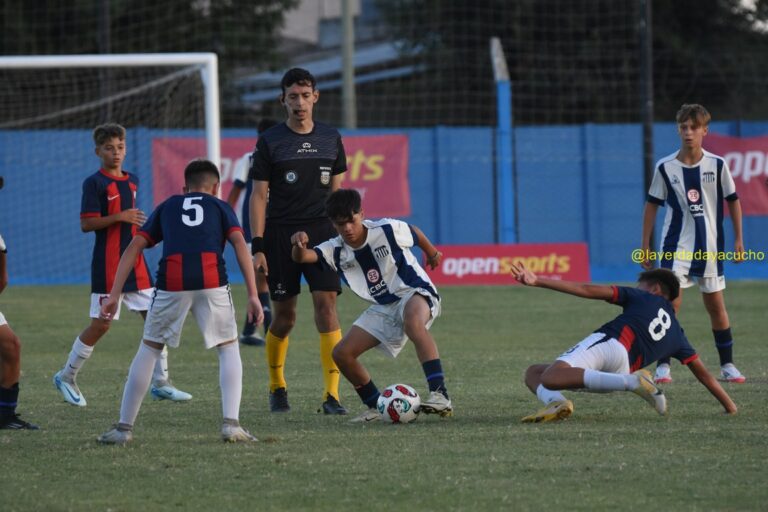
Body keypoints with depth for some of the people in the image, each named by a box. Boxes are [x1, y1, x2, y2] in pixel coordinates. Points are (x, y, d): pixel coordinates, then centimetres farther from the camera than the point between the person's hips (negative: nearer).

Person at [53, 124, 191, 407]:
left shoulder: (132, 181, 13)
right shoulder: (94, 183, -9)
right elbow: (86, 224, -16)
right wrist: (120, 217, -23)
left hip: (135, 264, 7)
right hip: (107, 265, -7)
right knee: (101, 324, -3)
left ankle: (160, 383, 9)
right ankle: (66, 377, 14)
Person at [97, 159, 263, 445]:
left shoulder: (167, 207, 29)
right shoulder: (220, 207, 25)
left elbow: (134, 247, 18)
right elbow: (239, 243, 8)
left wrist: (114, 295, 14)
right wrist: (253, 296, 2)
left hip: (172, 282, 1)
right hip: (212, 282, -1)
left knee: (149, 349, 17)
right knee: (228, 349, 17)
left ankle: (124, 428, 17)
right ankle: (231, 424, 1)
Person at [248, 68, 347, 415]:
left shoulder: (330, 139, 9)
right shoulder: (270, 141, -1)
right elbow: (259, 195, -2)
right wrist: (257, 246, -9)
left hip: (321, 232, 2)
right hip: (280, 235, -2)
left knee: (326, 305, -11)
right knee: (284, 316, 3)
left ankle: (332, 395, -12)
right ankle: (277, 387, 26)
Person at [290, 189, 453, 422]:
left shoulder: (387, 230, -15)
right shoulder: (336, 251, -7)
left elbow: (415, 233, 7)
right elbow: (303, 257, -24)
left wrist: (432, 253, 26)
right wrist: (299, 247, -49)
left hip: (415, 292, -6)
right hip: (383, 308, 6)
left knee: (413, 322, -41)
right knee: (342, 354, -6)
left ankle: (439, 395, -50)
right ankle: (376, 407, 13)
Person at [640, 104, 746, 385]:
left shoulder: (717, 165, -3)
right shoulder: (665, 167, -3)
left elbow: (732, 201, 6)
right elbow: (652, 204, 5)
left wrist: (739, 240, 5)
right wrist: (645, 246, 3)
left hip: (710, 246, 1)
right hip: (676, 246, -1)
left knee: (716, 305, 7)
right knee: (670, 303, -10)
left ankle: (727, 365, 18)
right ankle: (663, 366, -6)